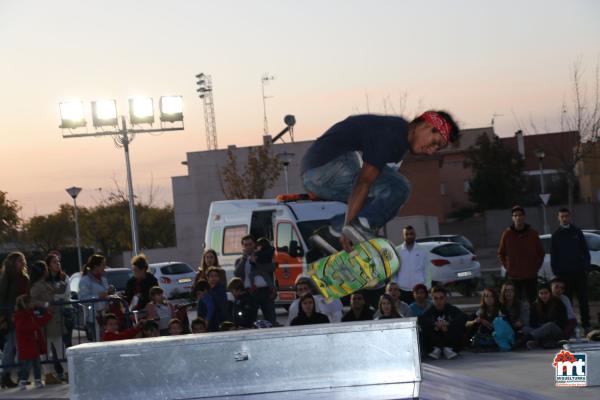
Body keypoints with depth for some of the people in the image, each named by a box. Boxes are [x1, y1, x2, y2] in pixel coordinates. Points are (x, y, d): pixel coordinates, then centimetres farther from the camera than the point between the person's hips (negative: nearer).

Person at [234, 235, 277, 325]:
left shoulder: (263, 255, 16)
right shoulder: (240, 261, 18)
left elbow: (272, 267, -1)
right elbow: (237, 274, 0)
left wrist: (255, 262, -2)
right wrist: (244, 258, -1)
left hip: (265, 290, -1)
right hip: (249, 292, 1)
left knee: (271, 319, -4)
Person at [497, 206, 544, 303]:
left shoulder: (532, 233, 2)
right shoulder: (507, 234, -1)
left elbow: (540, 252, 12)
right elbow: (501, 253, 10)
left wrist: (537, 266, 4)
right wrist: (508, 266, 1)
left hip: (531, 276, 1)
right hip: (514, 276, -1)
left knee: (532, 301, 4)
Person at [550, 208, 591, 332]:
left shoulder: (577, 232, 7)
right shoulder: (556, 235, 7)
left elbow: (585, 250, 7)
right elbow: (553, 255, 8)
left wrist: (586, 266, -4)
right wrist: (555, 270, -1)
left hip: (579, 271, 0)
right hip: (564, 273, 0)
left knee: (583, 299, 2)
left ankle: (586, 325, 7)